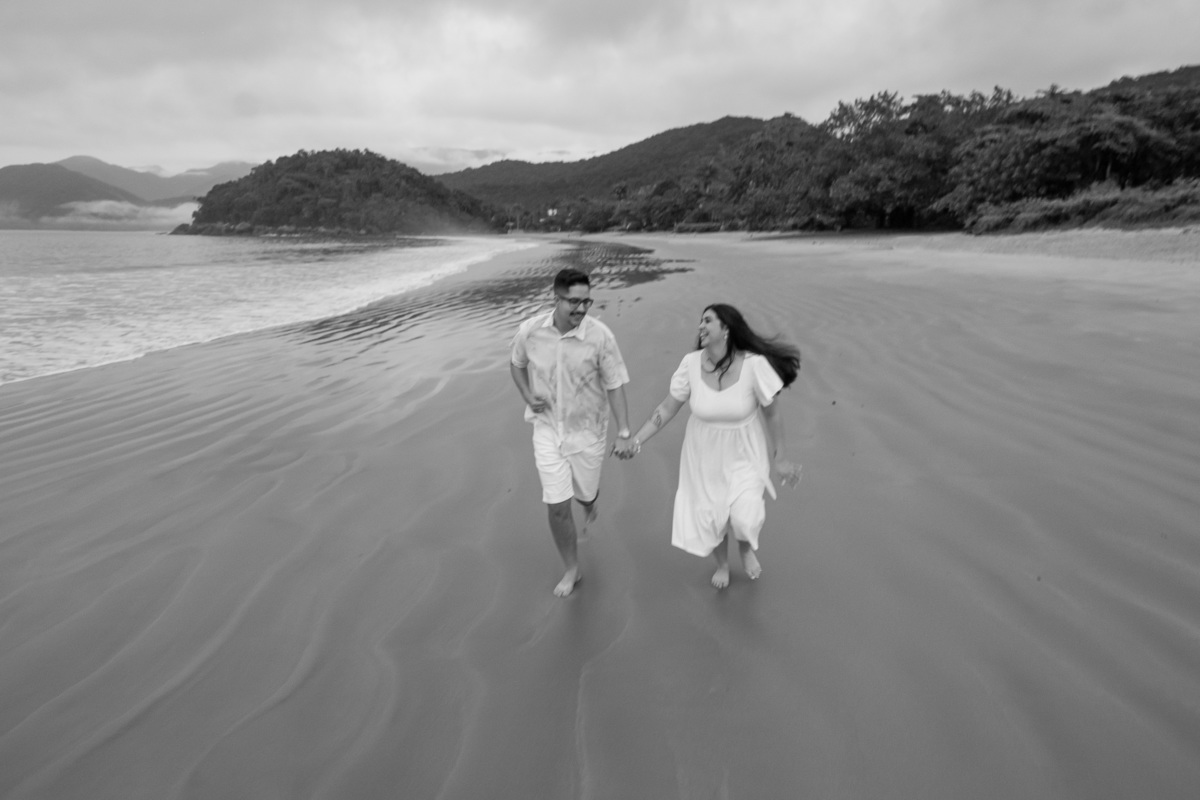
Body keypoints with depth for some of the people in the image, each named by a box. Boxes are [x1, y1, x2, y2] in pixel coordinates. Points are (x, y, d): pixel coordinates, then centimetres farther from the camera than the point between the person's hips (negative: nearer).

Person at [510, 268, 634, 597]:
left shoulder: (600, 336, -20)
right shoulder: (530, 330, -12)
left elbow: (615, 386, -13)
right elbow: (517, 364, 9)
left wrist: (624, 430, -20)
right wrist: (528, 397, -7)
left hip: (587, 430, -1)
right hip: (547, 428, 1)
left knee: (585, 494, 18)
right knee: (557, 507, -1)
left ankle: (590, 502, 59)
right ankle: (572, 569, 24)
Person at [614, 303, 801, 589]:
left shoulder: (754, 364, -23)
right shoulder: (692, 363, -16)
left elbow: (771, 414, -11)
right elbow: (667, 408, -8)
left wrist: (781, 460, -4)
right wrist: (635, 442, -14)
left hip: (744, 456, -2)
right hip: (705, 456, 2)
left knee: (745, 519, -14)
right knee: (710, 519, 10)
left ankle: (746, 548, 27)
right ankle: (722, 564, 45)